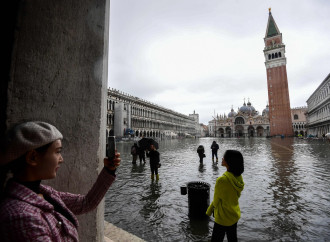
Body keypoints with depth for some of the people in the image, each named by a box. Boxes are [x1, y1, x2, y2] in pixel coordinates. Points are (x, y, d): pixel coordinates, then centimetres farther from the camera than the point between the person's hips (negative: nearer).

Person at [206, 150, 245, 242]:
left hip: (223, 218, -7)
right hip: (235, 214, 7)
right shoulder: (239, 177, -9)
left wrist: (209, 211, 3)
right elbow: (237, 195, 4)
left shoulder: (222, 180, -33)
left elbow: (216, 200, -19)